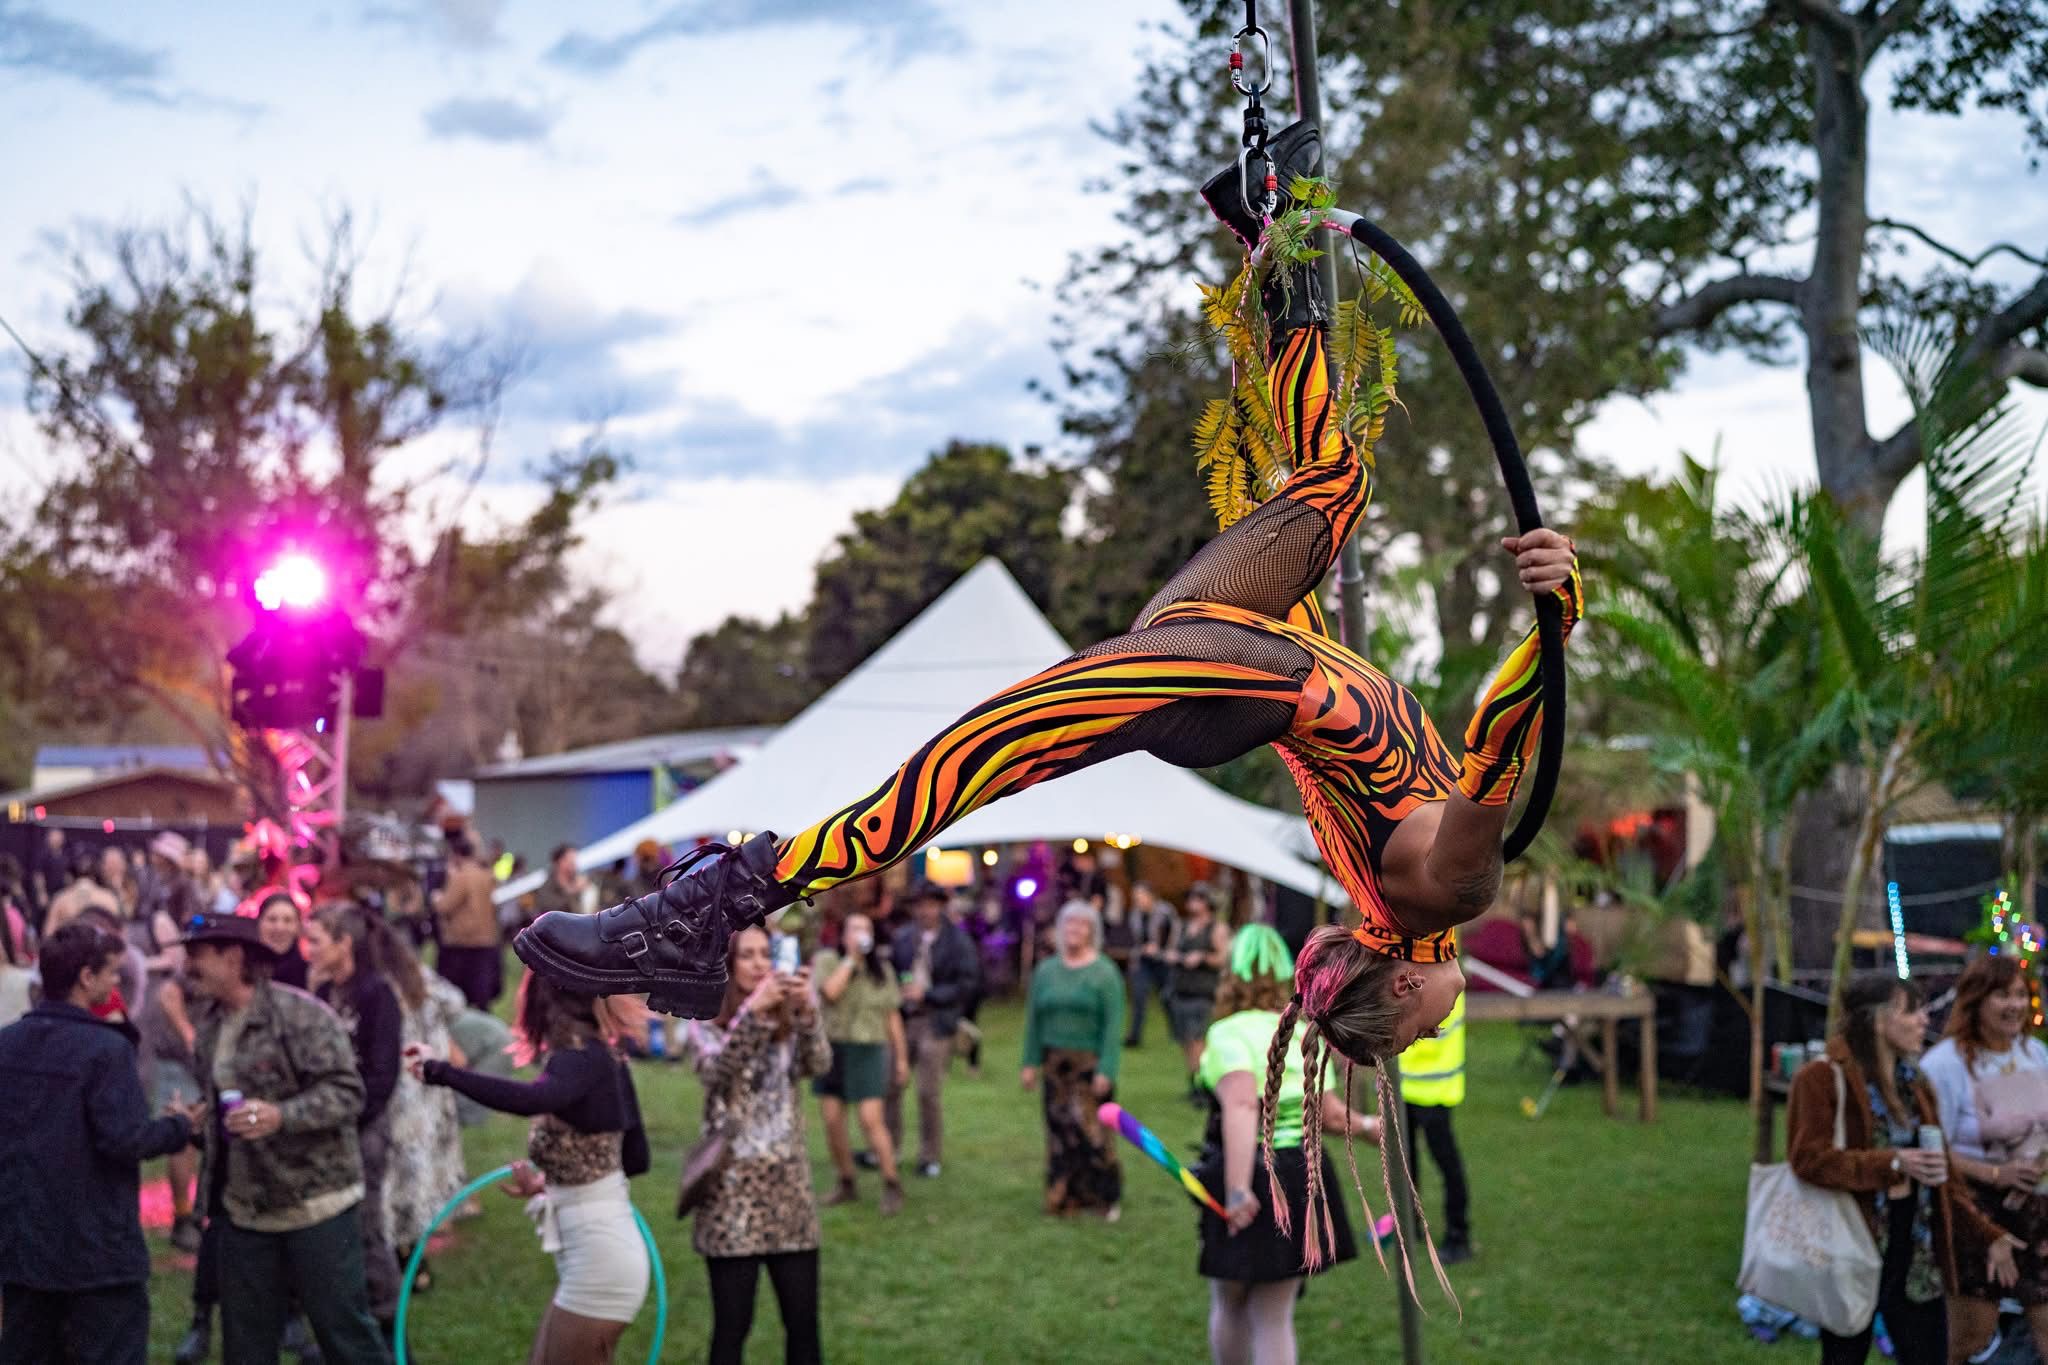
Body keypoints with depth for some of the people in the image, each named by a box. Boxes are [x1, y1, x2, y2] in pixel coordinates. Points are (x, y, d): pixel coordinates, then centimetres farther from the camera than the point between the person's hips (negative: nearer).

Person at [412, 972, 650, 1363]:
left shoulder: (583, 1059, -18)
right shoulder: (598, 1056, 7)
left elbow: (530, 1100, -41)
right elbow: (636, 1158, 15)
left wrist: (440, 1071, -35)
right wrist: (552, 1182, 18)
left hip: (599, 1262, -9)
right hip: (596, 1256, 9)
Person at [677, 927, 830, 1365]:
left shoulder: (788, 1023, 8)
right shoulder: (705, 1026, -1)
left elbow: (819, 1064, -11)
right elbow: (717, 1072, -20)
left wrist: (807, 1010, -28)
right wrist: (752, 1010, -32)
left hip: (788, 1185, 3)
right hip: (733, 1188, -3)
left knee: (803, 1322, 5)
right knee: (732, 1325, 1)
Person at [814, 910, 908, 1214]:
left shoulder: (882, 969, 8)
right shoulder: (827, 961, 1)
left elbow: (892, 1016, 11)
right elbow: (830, 992, -18)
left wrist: (901, 1057, 10)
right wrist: (850, 959, -13)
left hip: (868, 1050, -1)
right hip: (831, 1048, 1)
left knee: (871, 1120, -11)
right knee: (832, 1121, 2)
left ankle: (892, 1186, -3)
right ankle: (847, 1185, 18)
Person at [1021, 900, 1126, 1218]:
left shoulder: (1104, 972, -1)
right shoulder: (1046, 971, 11)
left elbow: (1113, 1025, -6)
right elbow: (1034, 1020, 12)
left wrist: (1106, 1070, -14)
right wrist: (1030, 1063, 6)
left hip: (1090, 1064, -4)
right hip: (1055, 1064, 4)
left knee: (1090, 1128, -6)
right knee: (1060, 1129, 3)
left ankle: (1105, 1197, 7)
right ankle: (1064, 1196, 13)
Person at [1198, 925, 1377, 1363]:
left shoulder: (1228, 1034, -12)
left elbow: (1241, 1105, -28)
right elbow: (1329, 1115, 8)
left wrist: (1238, 1190, -34)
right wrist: (1368, 1127, 29)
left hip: (1250, 1185, -5)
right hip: (1302, 1176, 5)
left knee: (1229, 1306, 19)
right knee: (1275, 1317, 11)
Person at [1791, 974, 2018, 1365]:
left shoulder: (1915, 1084, 14)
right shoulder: (1823, 1079, -9)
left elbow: (1943, 1176, 18)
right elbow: (1808, 1158, -19)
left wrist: (1987, 1234, 10)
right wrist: (1893, 1163, -26)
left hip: (1916, 1251, 6)